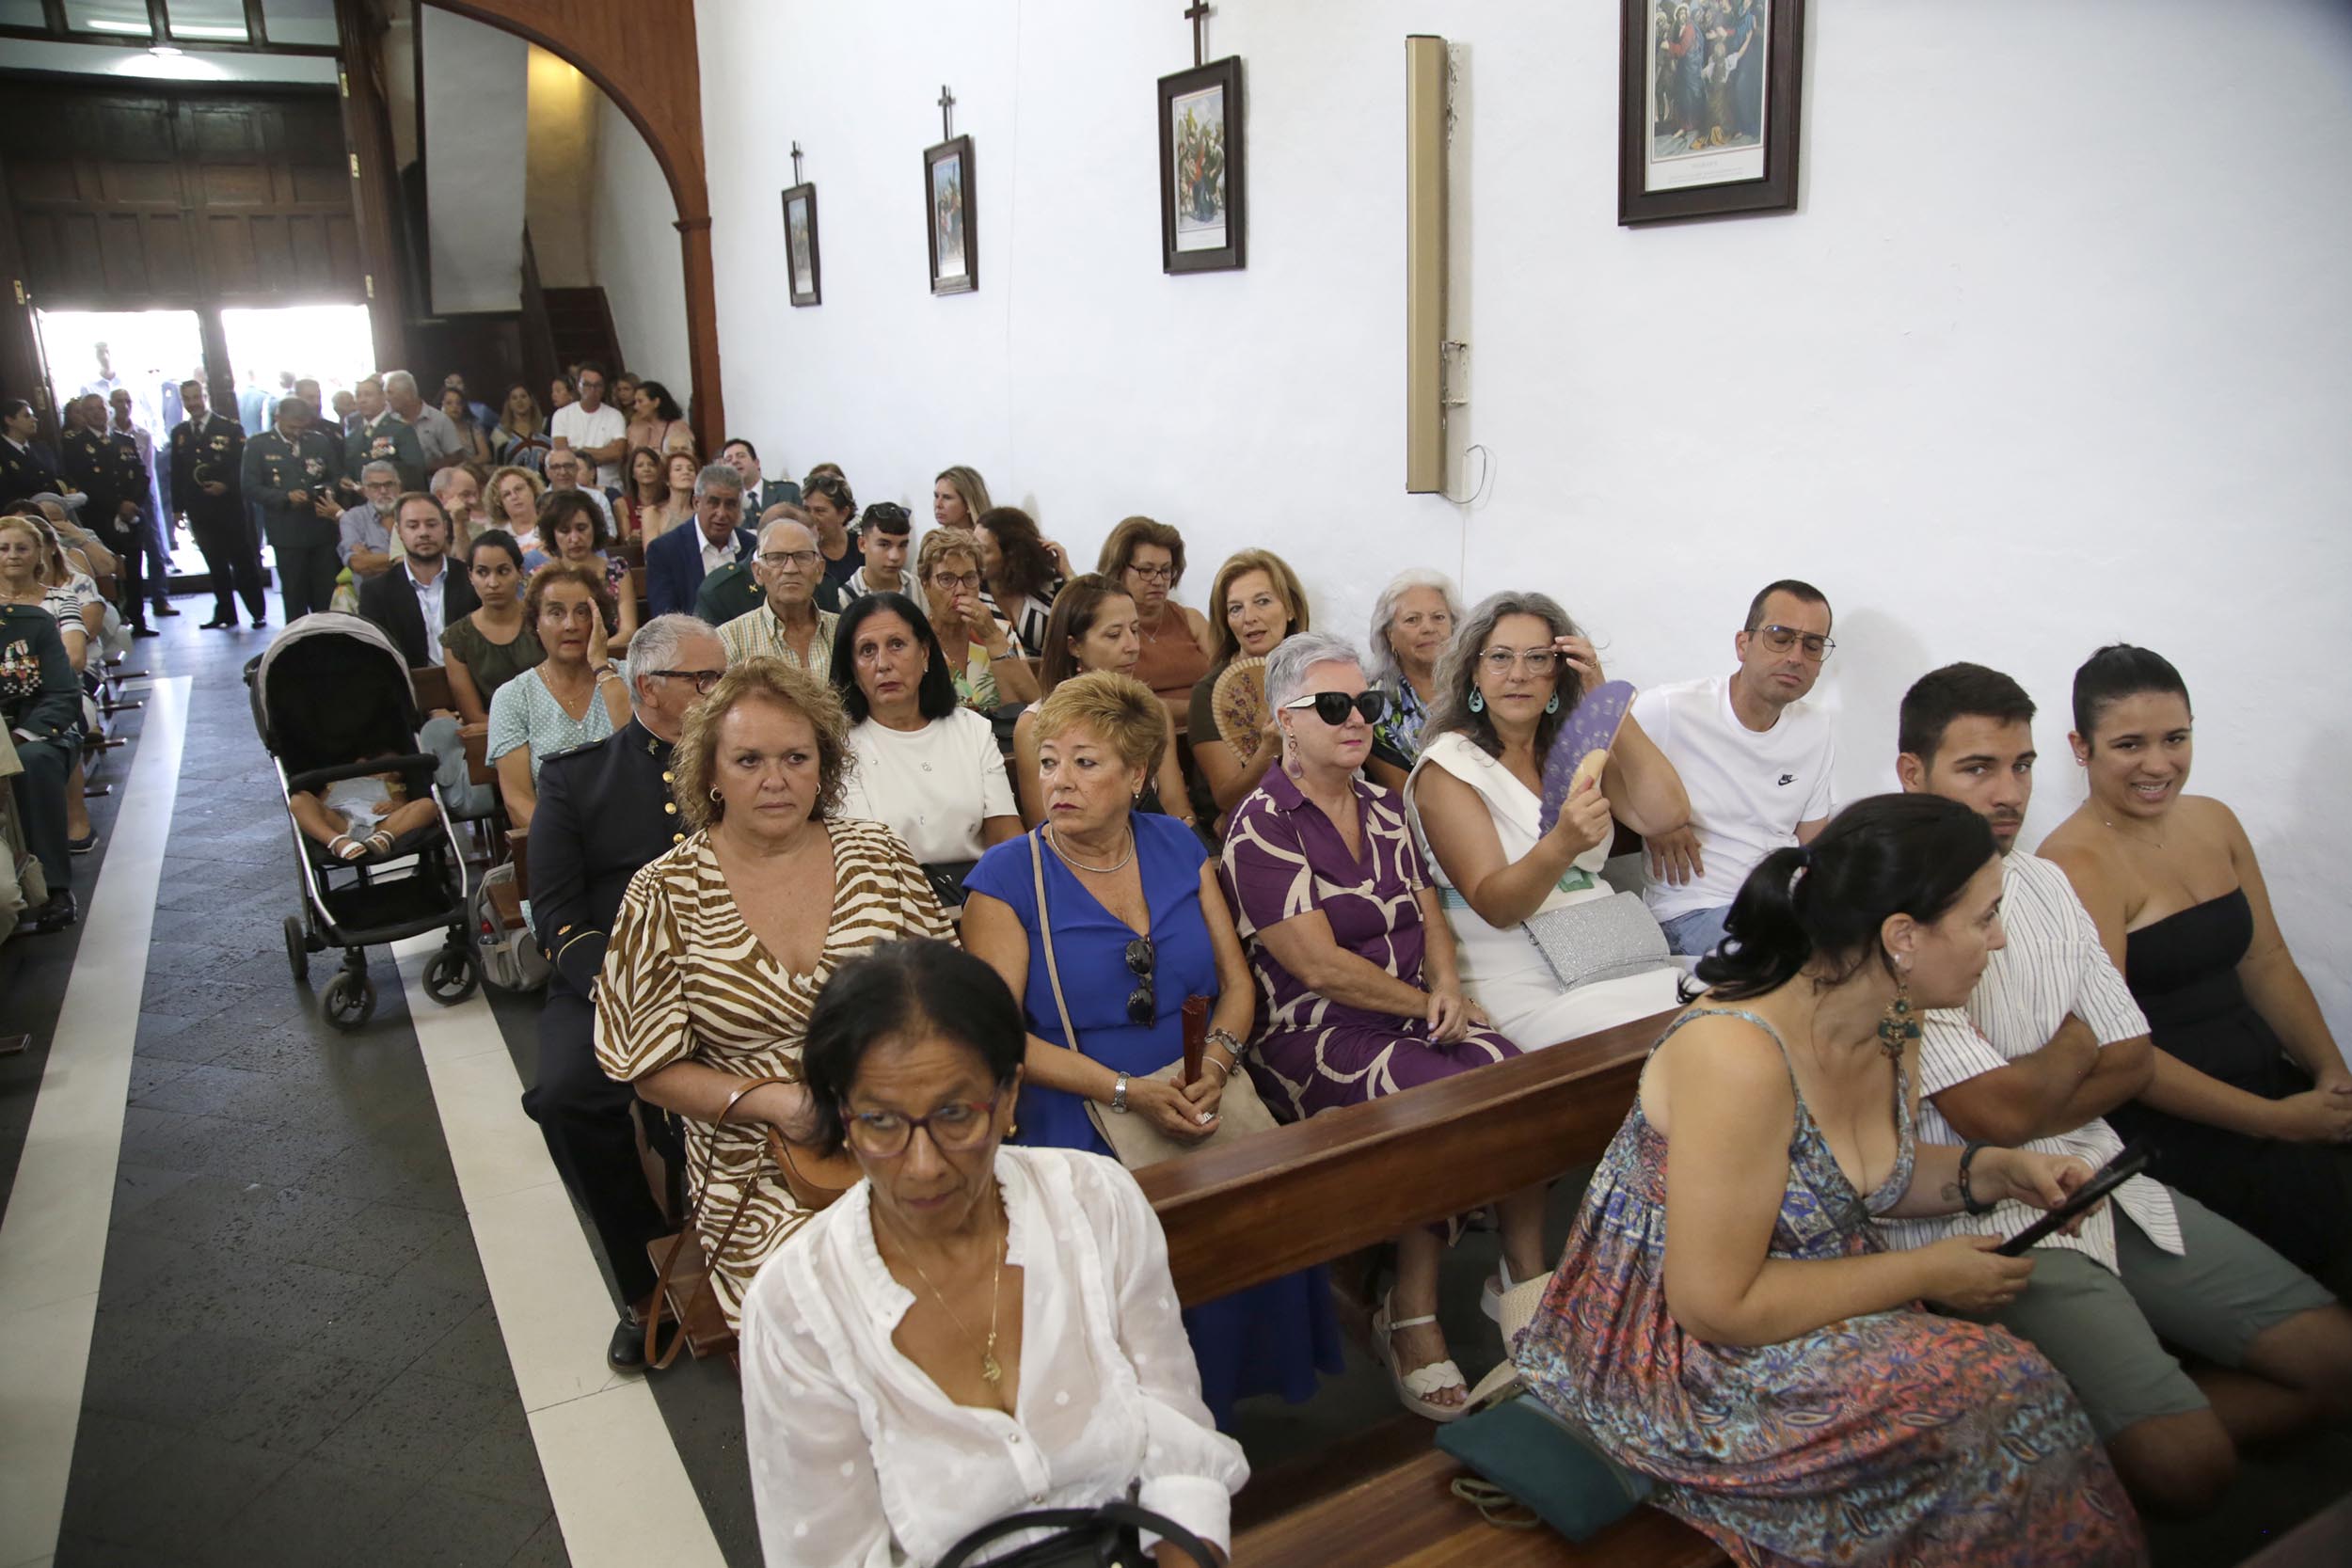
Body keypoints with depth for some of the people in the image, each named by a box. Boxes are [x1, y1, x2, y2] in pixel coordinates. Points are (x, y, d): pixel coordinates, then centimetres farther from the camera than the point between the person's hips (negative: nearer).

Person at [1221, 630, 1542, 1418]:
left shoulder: (1382, 806, 16)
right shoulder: (1261, 827, -8)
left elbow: (1429, 910, 17)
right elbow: (1322, 967, -13)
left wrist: (1449, 988, -4)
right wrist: (1424, 1004, -6)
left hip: (1416, 1016, 7)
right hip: (1312, 1037, -6)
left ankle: (1525, 1279, -3)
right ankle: (1409, 1317, -12)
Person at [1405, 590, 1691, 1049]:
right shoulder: (1448, 767, -4)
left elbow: (1667, 814, -1)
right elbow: (1494, 906, -12)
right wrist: (1561, 846, -32)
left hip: (1612, 955, 6)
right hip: (1519, 983, -6)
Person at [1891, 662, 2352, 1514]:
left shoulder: (2045, 883, 9)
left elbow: (2133, 1059, 9)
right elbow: (2001, 1111, -19)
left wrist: (2025, 1097, -9)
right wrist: (2074, 1045, 1)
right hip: (1980, 1223, -8)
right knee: (2188, 1465, -19)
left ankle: (2106, 1442, 10)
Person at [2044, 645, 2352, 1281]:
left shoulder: (2214, 822, 12)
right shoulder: (2077, 861, -12)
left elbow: (2267, 962, 16)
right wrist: (2275, 1119, -13)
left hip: (2269, 1081, 7)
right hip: (2165, 1126, -7)